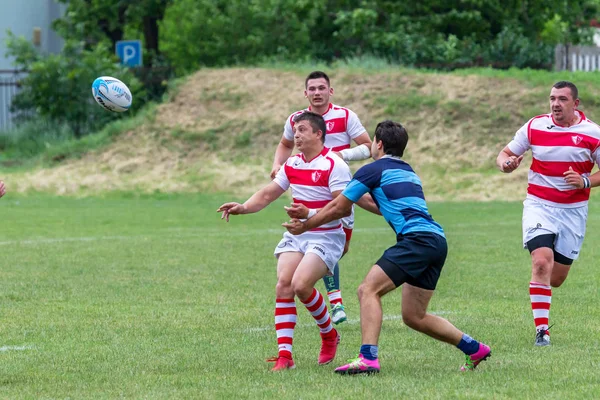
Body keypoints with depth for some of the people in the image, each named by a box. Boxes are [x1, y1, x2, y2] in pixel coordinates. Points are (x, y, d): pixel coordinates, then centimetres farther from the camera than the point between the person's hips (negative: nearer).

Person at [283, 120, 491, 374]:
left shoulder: (374, 170, 3)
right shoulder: (408, 171, 27)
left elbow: (338, 208, 8)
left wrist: (303, 226, 21)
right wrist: (360, 198, 57)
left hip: (417, 239, -8)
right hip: (437, 240, 8)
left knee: (368, 289, -14)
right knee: (414, 317, 15)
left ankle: (368, 358, -30)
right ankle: (474, 349, 20)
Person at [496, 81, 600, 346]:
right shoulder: (534, 127, -2)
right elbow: (505, 154, 6)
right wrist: (506, 163, -18)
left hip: (574, 211, 1)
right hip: (539, 206, -1)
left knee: (556, 278, 6)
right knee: (542, 262, -23)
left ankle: (540, 293, 44)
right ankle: (542, 330, -20)